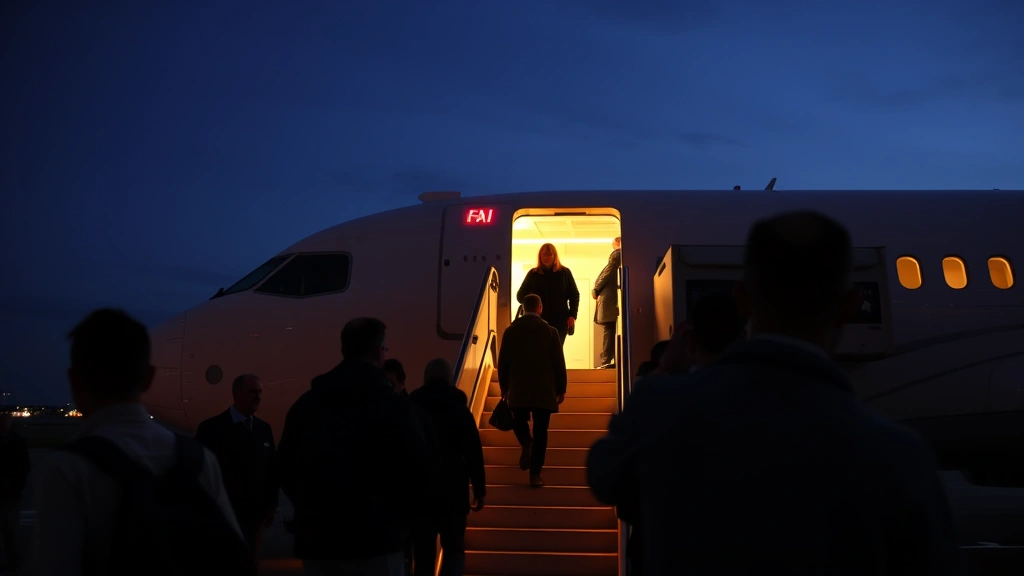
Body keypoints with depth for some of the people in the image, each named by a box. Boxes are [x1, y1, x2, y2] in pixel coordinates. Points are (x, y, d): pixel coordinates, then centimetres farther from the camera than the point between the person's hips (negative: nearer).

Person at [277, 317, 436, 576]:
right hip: (375, 539, -5)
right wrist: (396, 512, 8)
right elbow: (419, 468, -10)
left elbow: (285, 467, 11)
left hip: (316, 538, 5)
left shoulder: (304, 404, 7)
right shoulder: (393, 404, -8)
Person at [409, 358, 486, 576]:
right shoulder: (459, 410, 1)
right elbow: (474, 453, -3)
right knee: (454, 548, 6)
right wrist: (479, 490, 1)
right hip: (453, 489, -1)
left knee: (423, 551, 8)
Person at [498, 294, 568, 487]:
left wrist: (504, 387, 15)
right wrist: (561, 389, 8)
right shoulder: (550, 331, -3)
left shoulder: (510, 331, 1)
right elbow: (559, 363, -2)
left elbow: (502, 362, 4)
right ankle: (535, 474, 2)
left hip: (518, 390, 1)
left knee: (520, 422, 22)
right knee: (540, 432, 5)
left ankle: (526, 443, -9)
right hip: (544, 390, -1)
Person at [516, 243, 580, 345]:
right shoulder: (533, 274, 7)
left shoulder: (565, 272, 7)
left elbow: (574, 295, 8)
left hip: (560, 320, 0)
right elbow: (520, 295, 10)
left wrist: (572, 315, -3)